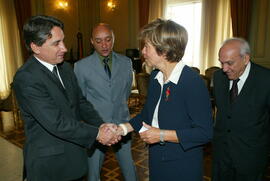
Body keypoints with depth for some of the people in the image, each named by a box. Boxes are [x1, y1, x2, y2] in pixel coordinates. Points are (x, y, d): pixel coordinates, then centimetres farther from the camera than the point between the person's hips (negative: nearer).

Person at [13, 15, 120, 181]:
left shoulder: (65, 68, 3)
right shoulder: (26, 78, -23)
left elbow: (81, 102, 3)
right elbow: (56, 123, -27)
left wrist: (101, 125, -12)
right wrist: (96, 133, -21)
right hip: (49, 163, -6)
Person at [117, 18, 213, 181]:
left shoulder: (193, 82, -24)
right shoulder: (155, 76, -1)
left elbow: (205, 132, -22)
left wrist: (162, 135, -22)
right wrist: (123, 128, -1)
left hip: (183, 167, -6)